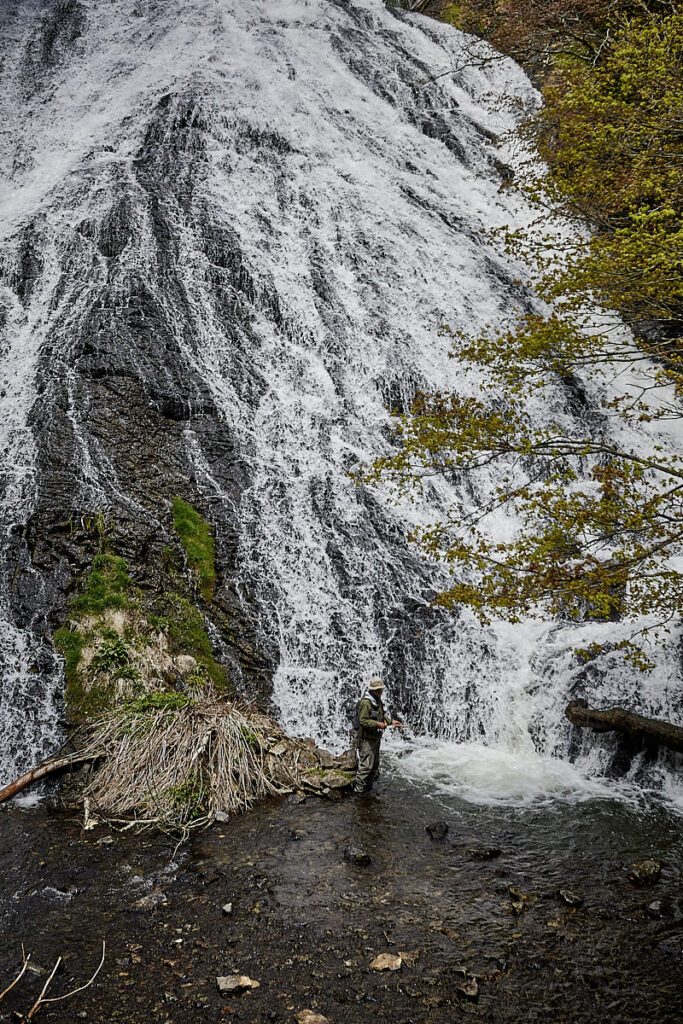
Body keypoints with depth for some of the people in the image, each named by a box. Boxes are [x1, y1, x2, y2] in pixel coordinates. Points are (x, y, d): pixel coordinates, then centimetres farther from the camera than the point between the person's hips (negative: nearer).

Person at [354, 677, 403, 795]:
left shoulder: (378, 701, 12)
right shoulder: (365, 702, -19)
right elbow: (363, 721, -22)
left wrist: (391, 721, 8)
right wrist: (377, 724, -26)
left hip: (376, 738, 10)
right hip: (367, 738, -10)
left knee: (375, 764, 17)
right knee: (366, 765, -10)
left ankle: (368, 787, 29)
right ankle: (358, 789, -2)